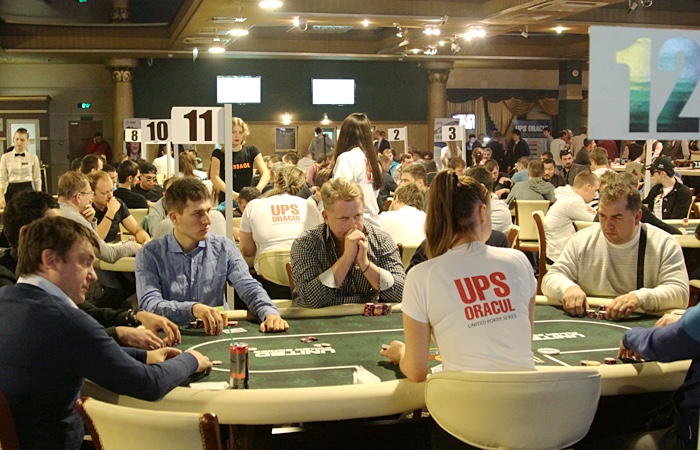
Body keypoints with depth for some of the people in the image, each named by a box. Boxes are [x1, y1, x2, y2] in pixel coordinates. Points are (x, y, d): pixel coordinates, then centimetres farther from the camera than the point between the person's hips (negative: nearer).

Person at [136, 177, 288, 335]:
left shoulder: (224, 248, 7)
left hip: (218, 333, 1)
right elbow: (148, 303, -15)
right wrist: (192, 308, -32)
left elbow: (249, 288, 0)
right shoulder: (150, 254, -3)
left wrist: (270, 313, -21)